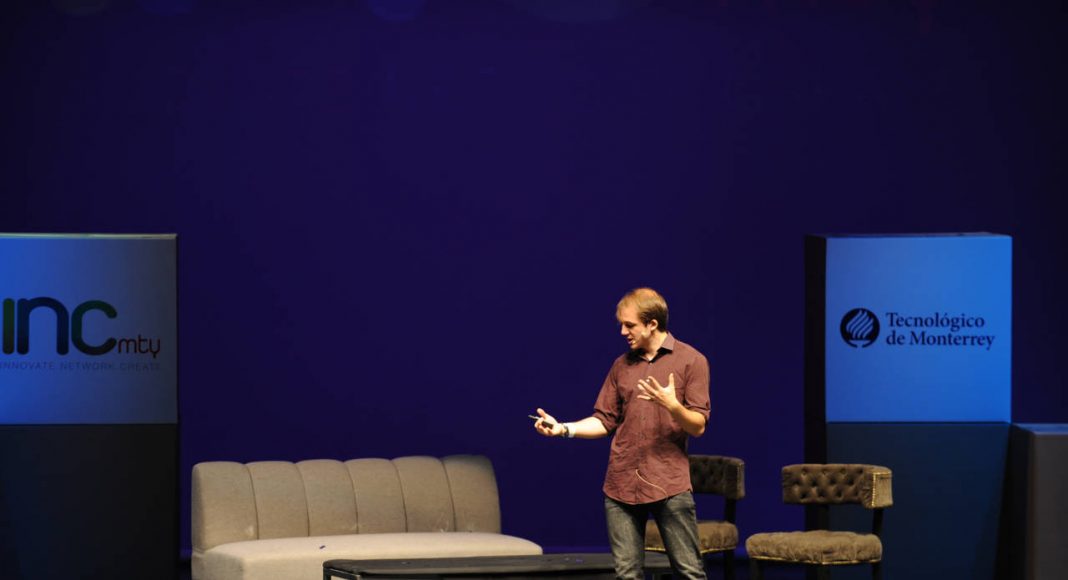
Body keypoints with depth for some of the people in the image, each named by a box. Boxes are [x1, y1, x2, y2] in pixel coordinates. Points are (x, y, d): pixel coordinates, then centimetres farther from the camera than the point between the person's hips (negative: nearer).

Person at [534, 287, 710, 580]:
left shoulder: (691, 361, -1)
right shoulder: (621, 365, 12)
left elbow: (698, 426, -4)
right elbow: (605, 421, 13)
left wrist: (672, 405, -23)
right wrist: (564, 429, -3)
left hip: (670, 485, -4)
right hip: (621, 485, 4)